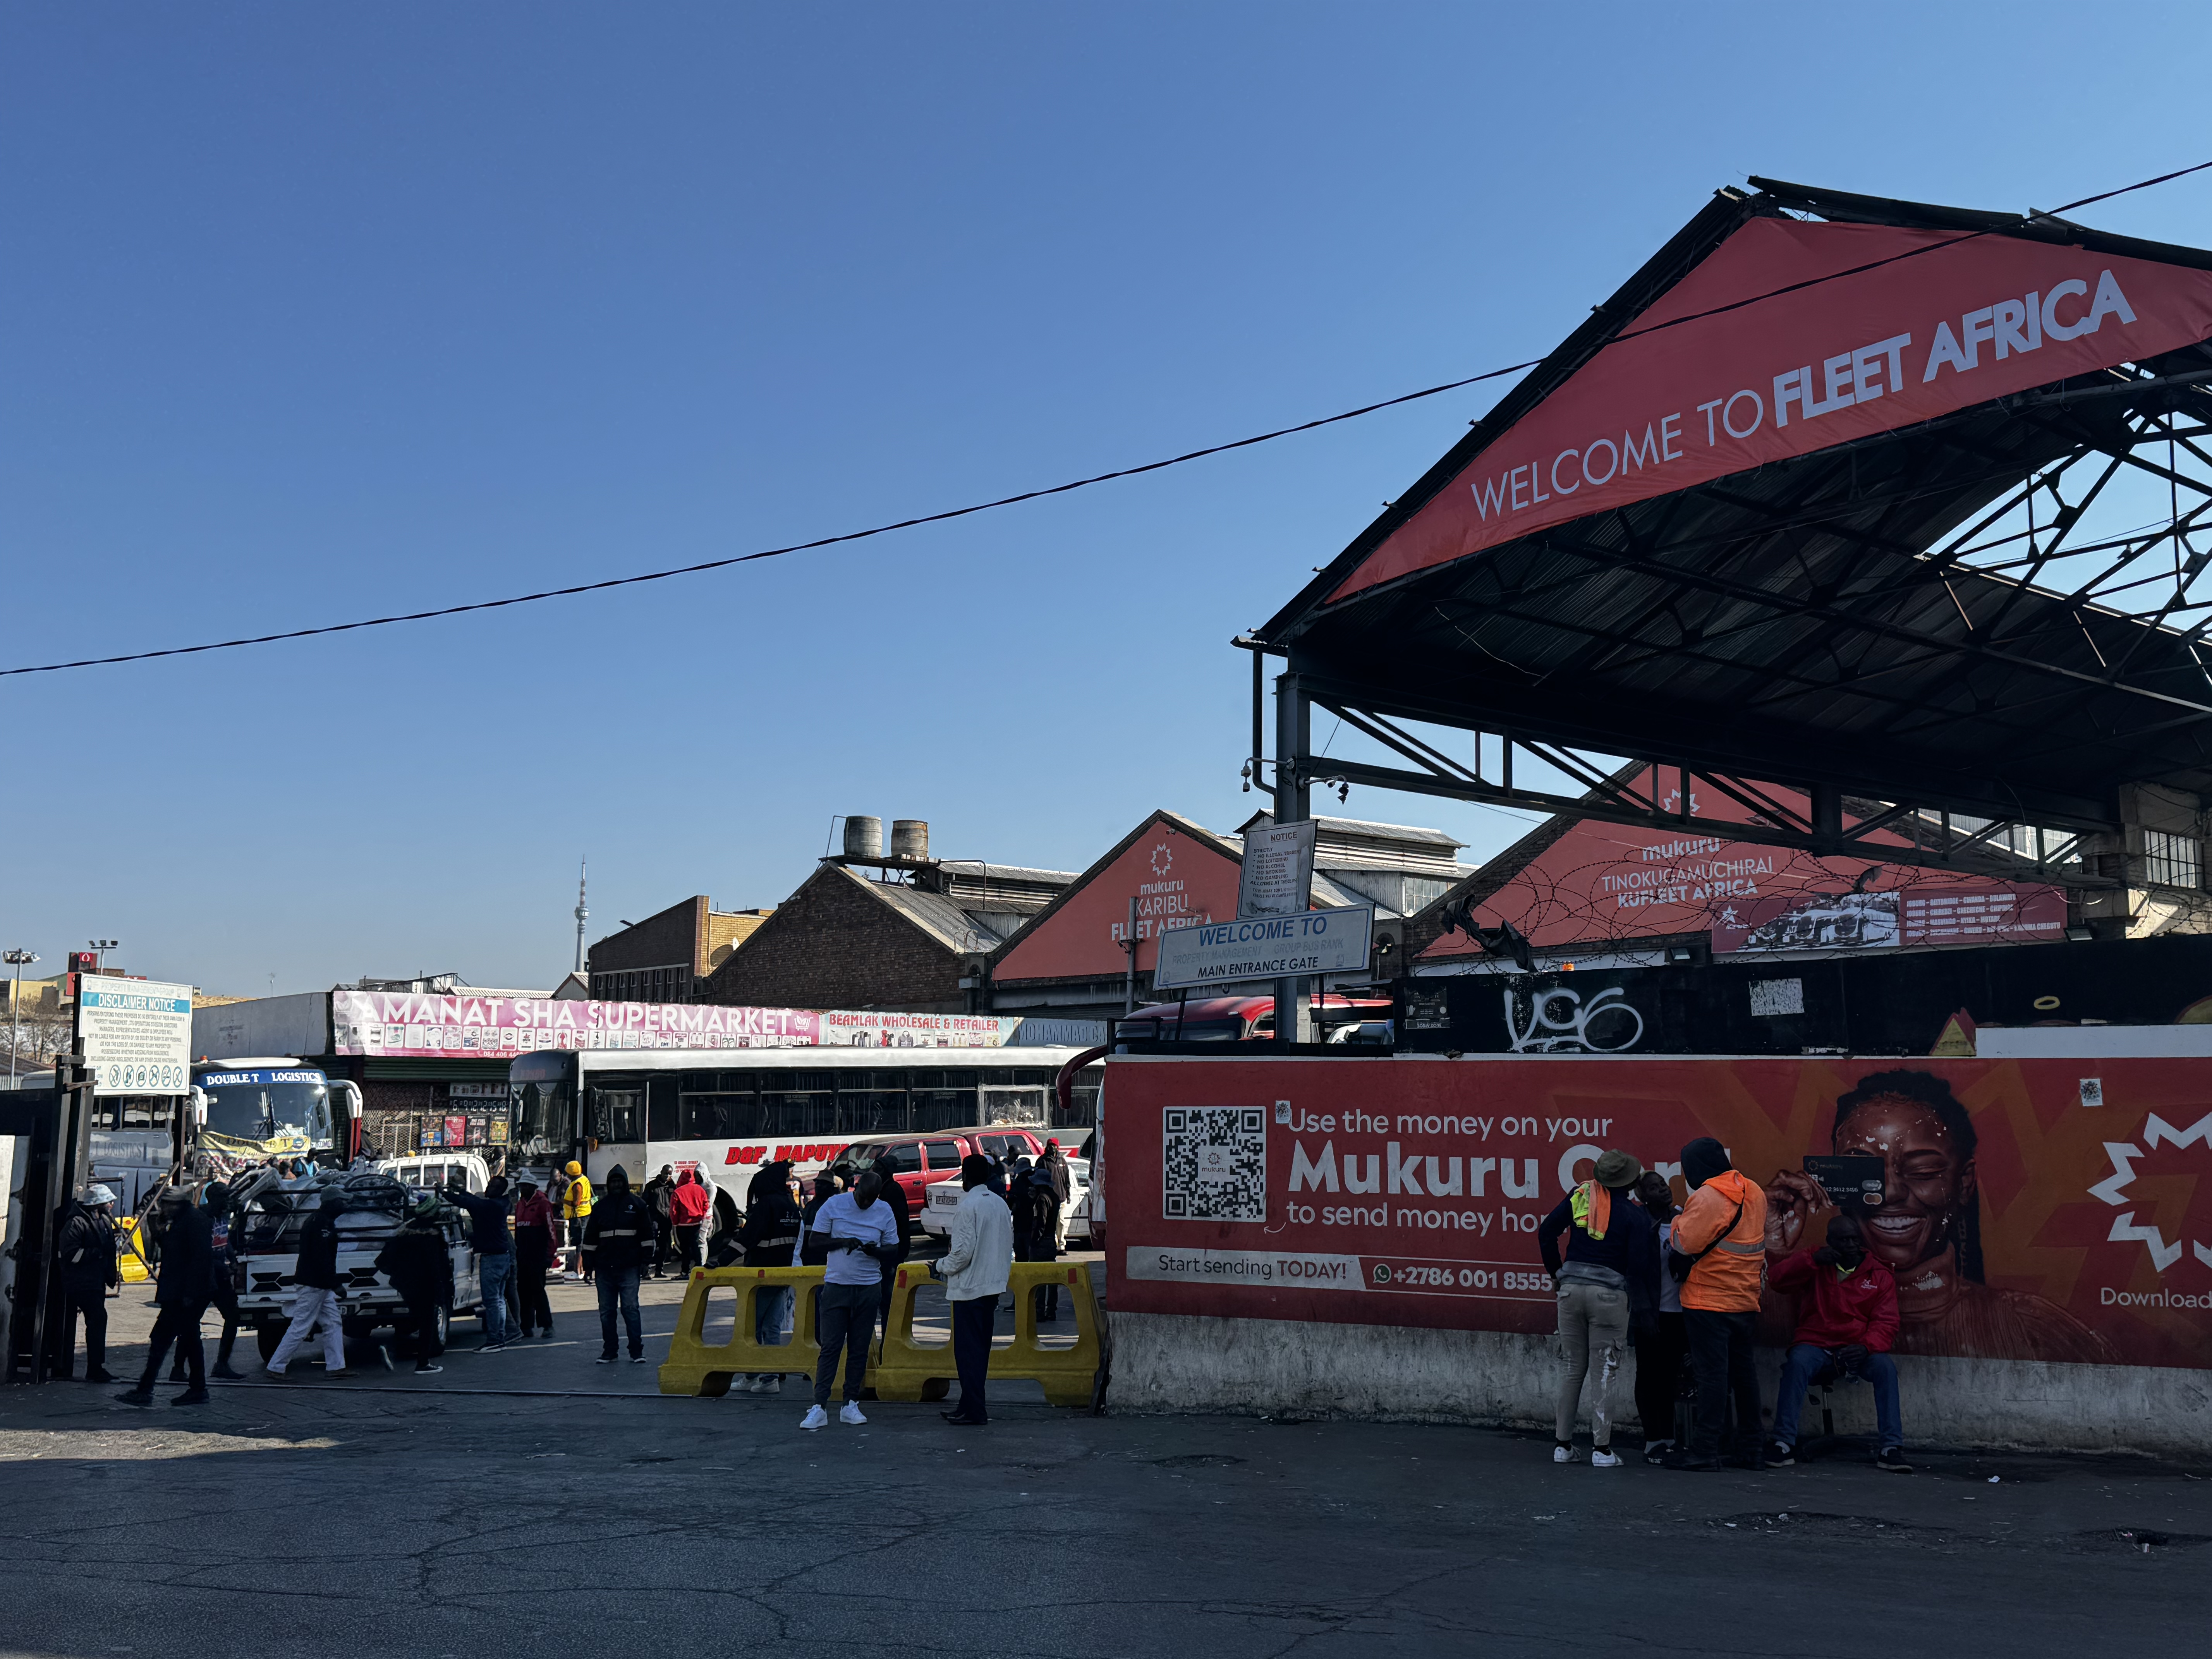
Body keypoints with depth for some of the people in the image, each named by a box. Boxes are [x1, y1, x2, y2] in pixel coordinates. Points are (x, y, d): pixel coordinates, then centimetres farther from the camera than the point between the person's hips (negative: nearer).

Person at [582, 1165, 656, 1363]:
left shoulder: (638, 1204, 5)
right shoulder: (600, 1207, 13)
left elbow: (646, 1235, 4)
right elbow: (590, 1238, 15)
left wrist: (645, 1261, -3)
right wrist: (588, 1265, 9)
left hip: (629, 1267, -3)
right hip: (604, 1267, 4)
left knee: (630, 1308, -6)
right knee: (606, 1311, 6)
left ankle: (637, 1351, 0)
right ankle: (609, 1352, 14)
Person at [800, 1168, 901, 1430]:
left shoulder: (884, 1211, 3)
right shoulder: (834, 1206, -3)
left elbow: (893, 1249, 7)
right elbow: (814, 1241, 0)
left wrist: (875, 1250, -15)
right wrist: (843, 1242, -16)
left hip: (869, 1288, 2)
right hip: (836, 1286, -2)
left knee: (859, 1349, 6)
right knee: (830, 1347, -5)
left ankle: (851, 1405, 13)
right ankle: (819, 1407, -5)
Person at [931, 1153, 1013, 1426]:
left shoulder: (967, 1206, -16)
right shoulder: (1001, 1204, 9)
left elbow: (963, 1252, -20)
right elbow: (1009, 1245, 14)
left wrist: (940, 1266, -4)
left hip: (970, 1288, -8)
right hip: (994, 1286, 8)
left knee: (968, 1350, -2)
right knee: (980, 1349, 15)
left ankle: (974, 1411, 0)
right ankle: (971, 1404, 22)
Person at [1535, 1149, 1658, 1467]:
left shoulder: (1580, 1196, 6)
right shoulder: (1635, 1216, -4)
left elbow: (1547, 1231, 6)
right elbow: (1640, 1264, -10)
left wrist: (1556, 1272, 15)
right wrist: (1648, 1306, 0)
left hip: (1571, 1288, 4)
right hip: (1610, 1294, -4)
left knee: (1573, 1368, 13)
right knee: (1604, 1372, 3)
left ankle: (1563, 1444, 14)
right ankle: (1602, 1449, 4)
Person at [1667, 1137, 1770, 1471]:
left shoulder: (1707, 1197, -17)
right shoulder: (1754, 1193, 8)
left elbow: (1685, 1245, -18)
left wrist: (1678, 1221, -1)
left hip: (1708, 1301, -8)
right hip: (1745, 1300, 8)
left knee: (1712, 1374, -6)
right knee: (1743, 1372, 14)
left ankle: (1705, 1451, -5)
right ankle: (1750, 1450, 20)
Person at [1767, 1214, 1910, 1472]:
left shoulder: (1879, 1276, 9)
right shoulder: (1816, 1265, 9)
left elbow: (1886, 1323, 1)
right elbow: (1776, 1278, -3)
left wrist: (1866, 1347, -19)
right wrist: (1811, 1259, -15)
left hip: (1857, 1351, 1)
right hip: (1816, 1346, -1)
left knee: (1885, 1366, -30)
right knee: (1797, 1362, -33)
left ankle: (1891, 1448, -25)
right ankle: (1784, 1443, -30)